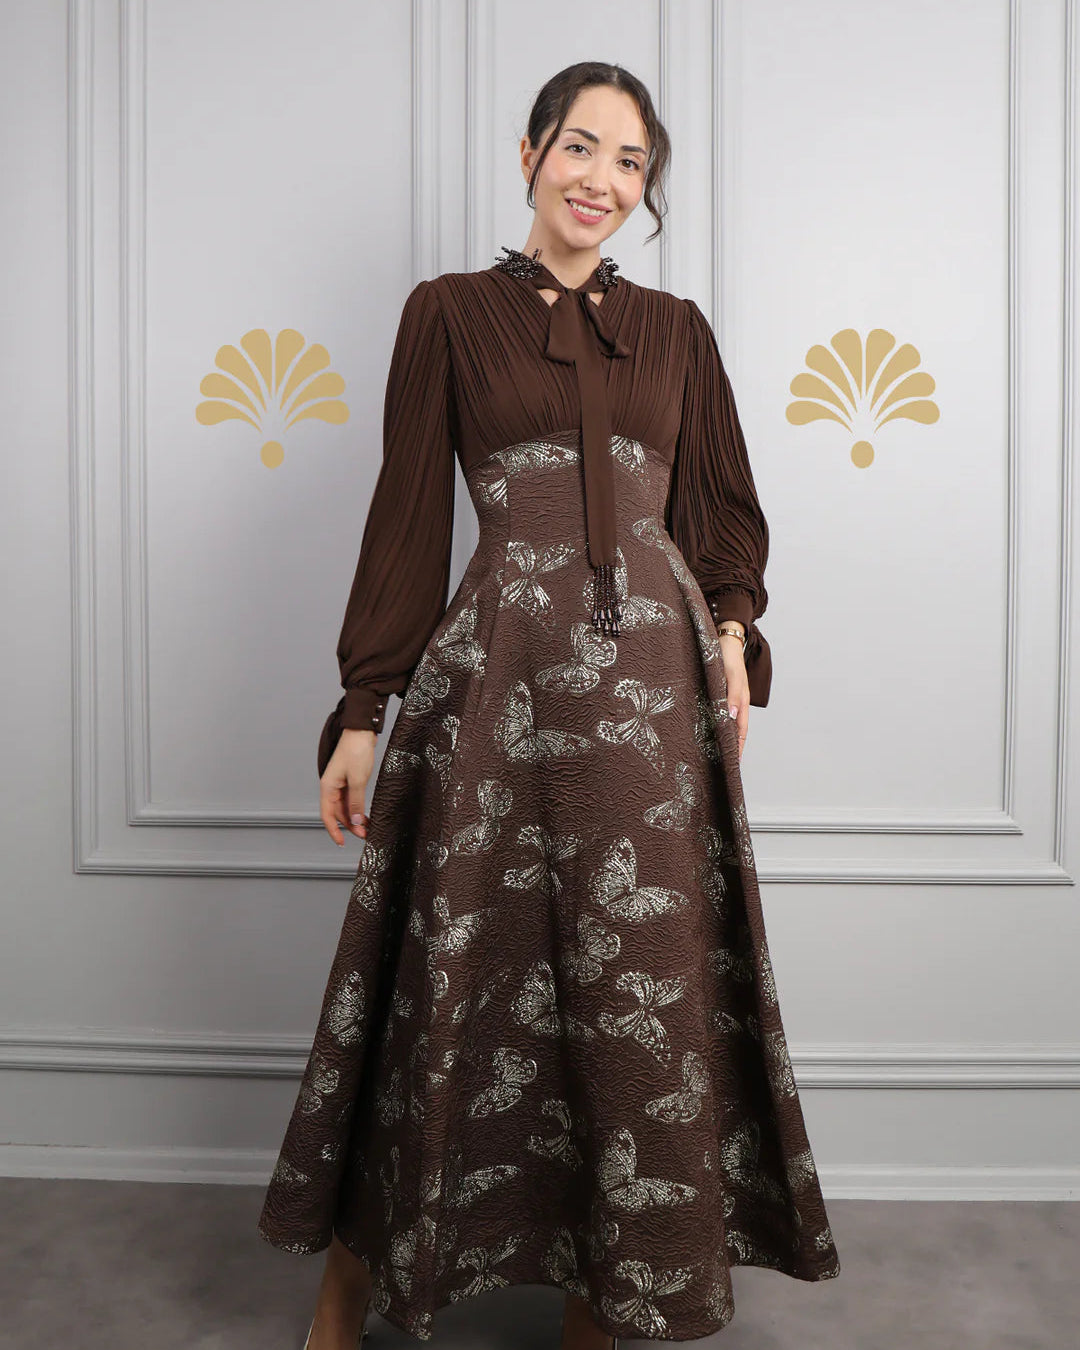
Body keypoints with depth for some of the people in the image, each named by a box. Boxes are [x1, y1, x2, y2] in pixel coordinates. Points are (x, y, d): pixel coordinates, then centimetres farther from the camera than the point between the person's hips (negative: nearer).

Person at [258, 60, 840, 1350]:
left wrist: (731, 635, -4)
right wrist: (363, 709, -1)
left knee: (644, 989, 6)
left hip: (655, 681, 3)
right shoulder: (449, 312, 7)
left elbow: (724, 507, 15)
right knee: (463, 979, 3)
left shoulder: (675, 327, 15)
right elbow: (408, 516, 3)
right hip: (501, 674, -3)